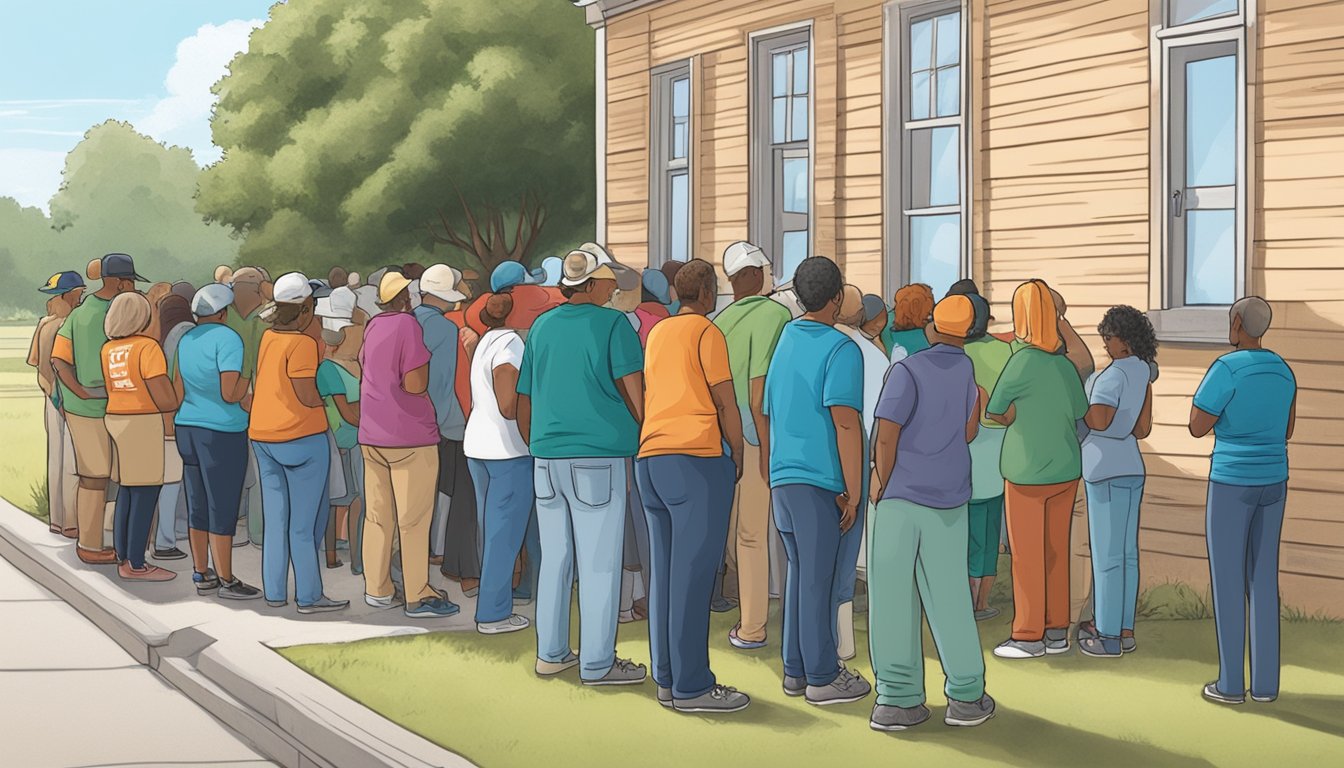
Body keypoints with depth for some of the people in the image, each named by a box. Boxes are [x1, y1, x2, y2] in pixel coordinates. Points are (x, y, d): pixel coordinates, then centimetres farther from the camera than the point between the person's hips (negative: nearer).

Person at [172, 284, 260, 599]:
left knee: (197, 507, 13)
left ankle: (201, 575, 21)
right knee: (223, 509, 0)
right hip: (221, 432, -8)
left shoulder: (186, 339, 9)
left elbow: (178, 392, 12)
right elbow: (230, 394, -21)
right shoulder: (227, 339, -14)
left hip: (187, 428, 8)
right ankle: (226, 581, 6)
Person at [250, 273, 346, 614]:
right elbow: (307, 396, -19)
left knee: (275, 518, 12)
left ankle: (274, 592, 15)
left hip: (262, 436, 7)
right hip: (300, 437, -7)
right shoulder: (302, 343, -16)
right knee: (305, 521, 0)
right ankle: (308, 595, 4)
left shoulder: (268, 337, 6)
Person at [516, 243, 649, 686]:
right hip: (599, 455, -6)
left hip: (547, 456, 6)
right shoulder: (612, 324, -7)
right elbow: (633, 392, -10)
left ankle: (550, 653, 21)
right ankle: (597, 663, 3)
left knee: (554, 558, 15)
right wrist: (642, 436, 5)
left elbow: (523, 403, 16)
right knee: (599, 563, -1)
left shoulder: (542, 326, 11)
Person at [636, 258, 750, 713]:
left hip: (649, 458, 8)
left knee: (664, 570, 9)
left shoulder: (657, 332, 18)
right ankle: (692, 687, -6)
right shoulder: (707, 332, -4)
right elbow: (726, 404, -8)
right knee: (693, 573, -7)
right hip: (696, 458, -8)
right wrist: (738, 455, 5)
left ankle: (667, 679, 12)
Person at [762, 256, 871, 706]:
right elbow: (845, 422, -19)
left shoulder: (785, 341, 13)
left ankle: (796, 669, 20)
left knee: (800, 572, 16)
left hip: (782, 475, 7)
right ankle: (822, 677, 6)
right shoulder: (840, 350, -11)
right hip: (819, 479, -7)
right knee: (818, 578, -1)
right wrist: (854, 491, -15)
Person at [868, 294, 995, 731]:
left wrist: (880, 484, -3)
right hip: (948, 498, 4)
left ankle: (899, 698, 0)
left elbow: (886, 436, -14)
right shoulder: (971, 371, 6)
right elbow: (970, 433, 13)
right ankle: (966, 696, 14)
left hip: (900, 495, -4)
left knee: (892, 595, 0)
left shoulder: (908, 371, -8)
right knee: (948, 596, 11)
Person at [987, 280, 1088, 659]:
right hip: (1066, 470, 6)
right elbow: (1080, 419, 11)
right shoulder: (1066, 365, 3)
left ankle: (1029, 636, 6)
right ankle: (1056, 631, 17)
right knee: (1055, 552, 12)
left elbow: (995, 413, -7)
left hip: (1028, 475, -6)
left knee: (1027, 556, 1)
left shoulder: (1022, 362, -17)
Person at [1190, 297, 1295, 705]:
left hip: (1231, 484, -7)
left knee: (1226, 584, 3)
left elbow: (1197, 427, -12)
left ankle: (1231, 682, 7)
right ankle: (1265, 682, 14)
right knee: (1263, 581, 12)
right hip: (1272, 481, 7)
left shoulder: (1226, 368, -18)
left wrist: (1209, 386, 4)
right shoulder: (1281, 370, 7)